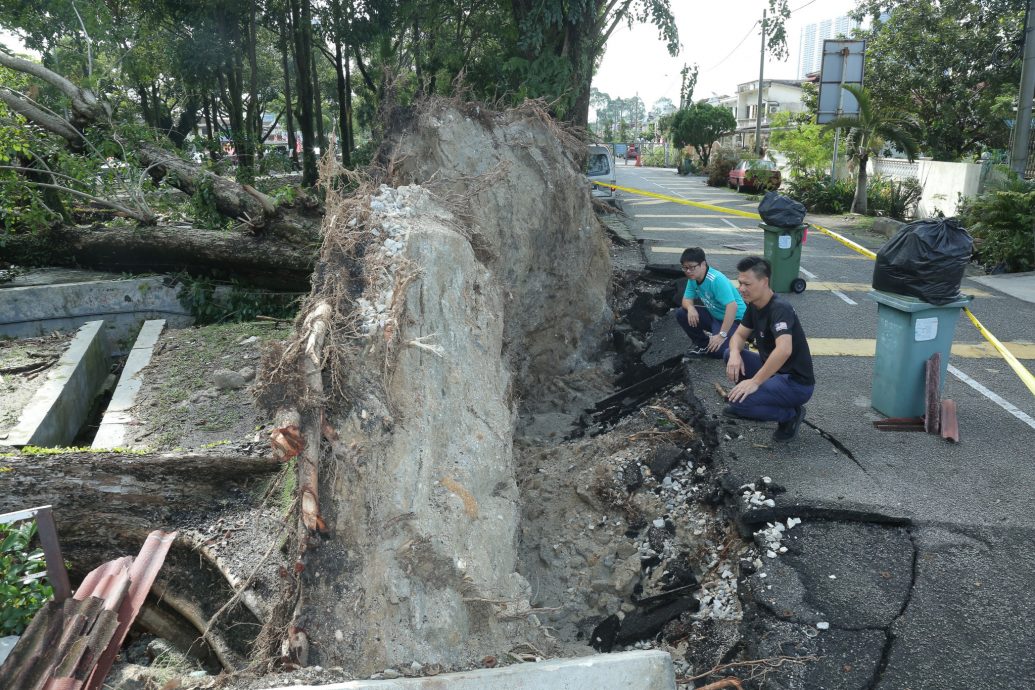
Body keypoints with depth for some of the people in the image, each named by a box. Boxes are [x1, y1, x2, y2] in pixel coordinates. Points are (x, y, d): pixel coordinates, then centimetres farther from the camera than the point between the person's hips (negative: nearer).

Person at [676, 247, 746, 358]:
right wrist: (690, 308, -21)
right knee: (681, 313, -6)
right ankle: (703, 344, 9)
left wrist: (722, 335, -36)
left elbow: (732, 306, -36)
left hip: (734, 319, -8)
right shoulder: (693, 279, -4)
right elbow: (687, 299, 6)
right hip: (714, 316, 8)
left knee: (716, 350, -28)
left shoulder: (717, 280, -30)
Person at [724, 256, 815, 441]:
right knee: (730, 355, 5)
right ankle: (748, 401, 17)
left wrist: (755, 382, -36)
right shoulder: (754, 305, 2)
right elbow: (739, 335, 11)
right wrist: (735, 354, -12)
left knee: (738, 401, -25)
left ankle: (790, 414, -2)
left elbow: (784, 350, -40)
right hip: (774, 372, 9)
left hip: (796, 383, -9)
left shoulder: (780, 309, -25)